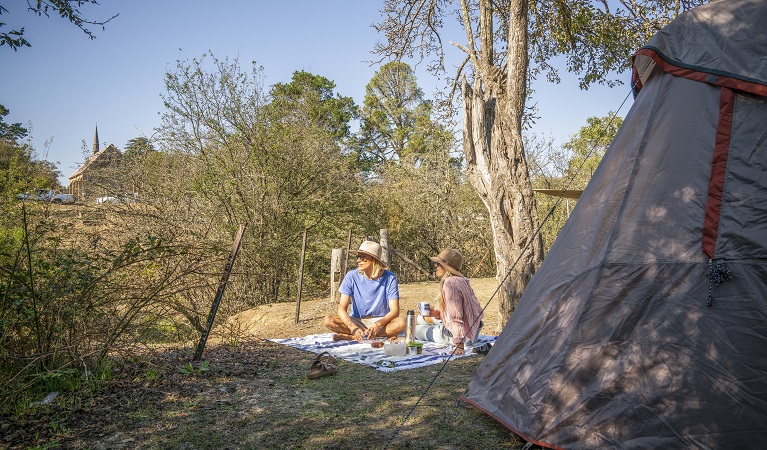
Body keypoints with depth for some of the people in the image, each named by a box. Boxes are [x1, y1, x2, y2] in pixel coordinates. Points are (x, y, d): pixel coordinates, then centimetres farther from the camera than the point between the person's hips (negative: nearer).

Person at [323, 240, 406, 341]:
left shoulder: (389, 278, -10)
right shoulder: (352, 276, -8)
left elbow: (394, 311, -14)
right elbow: (342, 308, -12)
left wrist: (378, 324, -34)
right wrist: (353, 327, -32)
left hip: (381, 321, -1)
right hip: (356, 321, 1)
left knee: (401, 322, -32)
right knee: (328, 320, -26)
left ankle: (350, 336, -25)